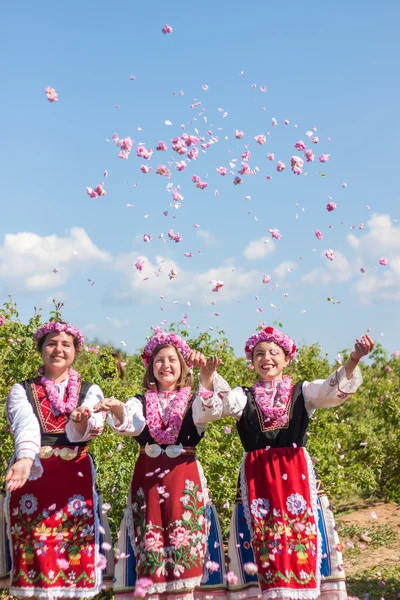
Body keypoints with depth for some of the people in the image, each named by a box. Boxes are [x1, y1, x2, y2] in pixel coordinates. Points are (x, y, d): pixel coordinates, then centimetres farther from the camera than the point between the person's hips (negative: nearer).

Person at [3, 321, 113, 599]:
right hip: (31, 476, -1)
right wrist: (25, 459, -35)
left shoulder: (90, 392, 8)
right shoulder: (21, 391, 5)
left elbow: (80, 433, -10)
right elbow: (26, 427, -14)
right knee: (32, 562, -3)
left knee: (74, 561, -1)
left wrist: (81, 421, -34)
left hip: (75, 479, 1)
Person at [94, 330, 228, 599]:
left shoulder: (194, 401, 7)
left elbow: (209, 410, -17)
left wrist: (208, 380, -37)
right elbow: (130, 424, -12)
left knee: (184, 537, -6)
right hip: (148, 477, 1)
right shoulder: (141, 402, 9)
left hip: (185, 478, -1)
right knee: (150, 540, -1)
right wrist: (117, 409, -36)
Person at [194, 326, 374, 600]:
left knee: (303, 538, -1)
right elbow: (206, 410, -5)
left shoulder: (302, 392, 8)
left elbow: (335, 390, -11)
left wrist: (354, 360, -30)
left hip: (298, 476, 0)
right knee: (263, 546, 1)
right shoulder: (243, 397, 10)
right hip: (256, 480, 0)